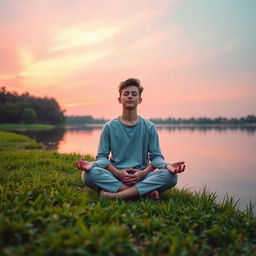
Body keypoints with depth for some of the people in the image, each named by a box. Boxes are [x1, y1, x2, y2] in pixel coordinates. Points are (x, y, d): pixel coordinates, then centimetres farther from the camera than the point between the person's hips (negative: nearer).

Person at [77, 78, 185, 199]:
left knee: (170, 175, -28)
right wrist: (117, 172, -16)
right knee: (88, 174, -30)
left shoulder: (149, 127, 8)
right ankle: (145, 191, -26)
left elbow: (156, 156, 6)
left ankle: (115, 195, -28)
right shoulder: (109, 127, 7)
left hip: (142, 176, 1)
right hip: (115, 176, 0)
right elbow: (102, 156, 3)